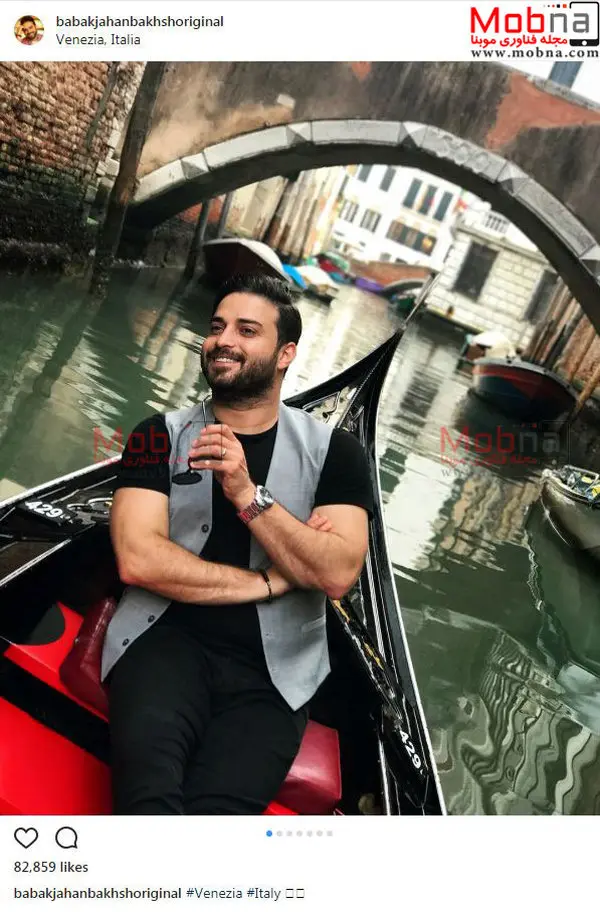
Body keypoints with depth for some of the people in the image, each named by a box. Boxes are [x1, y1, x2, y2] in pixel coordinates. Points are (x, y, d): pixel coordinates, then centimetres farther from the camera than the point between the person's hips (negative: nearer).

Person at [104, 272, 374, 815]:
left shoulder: (333, 450, 5)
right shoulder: (160, 436, 6)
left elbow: (337, 575, -7)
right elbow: (138, 560, -6)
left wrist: (248, 494, -18)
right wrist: (269, 581, -6)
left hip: (273, 668, 1)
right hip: (166, 639, 0)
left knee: (218, 807, -26)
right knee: (152, 789, -32)